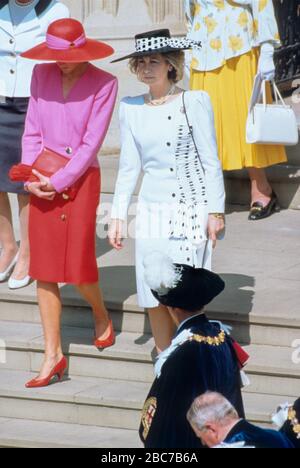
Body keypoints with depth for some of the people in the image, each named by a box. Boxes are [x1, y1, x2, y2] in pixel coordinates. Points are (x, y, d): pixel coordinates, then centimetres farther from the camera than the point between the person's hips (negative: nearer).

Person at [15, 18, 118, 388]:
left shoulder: (103, 84, -10)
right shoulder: (42, 76, 2)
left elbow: (92, 143, -11)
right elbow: (32, 131, 6)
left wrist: (58, 182, -14)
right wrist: (30, 175, -6)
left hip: (80, 178, -4)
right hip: (42, 182, 4)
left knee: (78, 265, -4)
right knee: (43, 268, 2)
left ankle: (101, 316, 30)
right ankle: (53, 354, 7)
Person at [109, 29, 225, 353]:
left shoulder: (193, 102, -6)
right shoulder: (131, 108, 6)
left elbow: (210, 162, -4)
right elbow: (129, 167, 11)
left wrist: (216, 211, -6)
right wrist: (118, 217, 9)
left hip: (190, 209, -4)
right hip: (152, 211, 4)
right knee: (153, 300, 4)